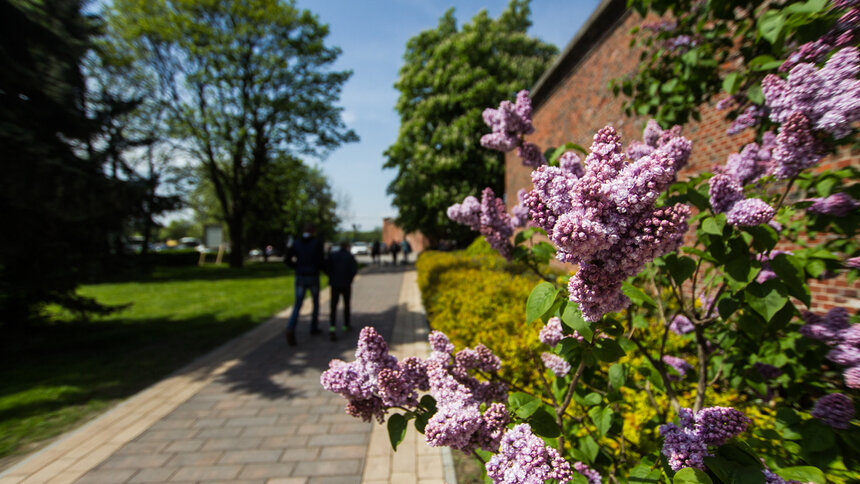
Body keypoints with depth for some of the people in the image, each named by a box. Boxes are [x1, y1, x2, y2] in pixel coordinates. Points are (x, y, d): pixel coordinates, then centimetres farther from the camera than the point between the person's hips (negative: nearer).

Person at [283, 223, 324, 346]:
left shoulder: (296, 242, 4)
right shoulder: (318, 243, -6)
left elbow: (287, 259, -3)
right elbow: (319, 261, -16)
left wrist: (297, 267, 13)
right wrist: (320, 267, 7)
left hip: (300, 277, 2)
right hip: (313, 278, -2)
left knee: (297, 305, 3)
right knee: (316, 303, 19)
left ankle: (291, 328, -19)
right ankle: (314, 327, 28)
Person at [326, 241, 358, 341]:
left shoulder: (333, 255, 4)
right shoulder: (350, 256, -4)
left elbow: (326, 267, -3)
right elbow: (354, 269, -14)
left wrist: (332, 277, 8)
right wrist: (350, 279, 0)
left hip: (335, 284, 1)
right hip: (346, 285, -1)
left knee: (333, 307, 0)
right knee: (346, 305, 17)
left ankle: (332, 328, -18)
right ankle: (346, 326, 27)